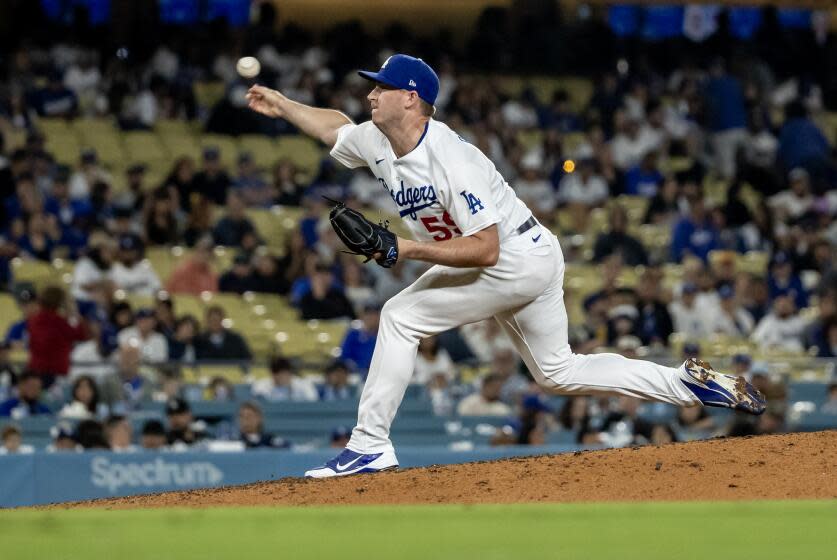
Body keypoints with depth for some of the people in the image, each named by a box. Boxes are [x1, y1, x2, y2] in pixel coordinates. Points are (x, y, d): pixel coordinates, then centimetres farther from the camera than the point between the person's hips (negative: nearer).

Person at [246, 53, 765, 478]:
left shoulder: (450, 159, -28)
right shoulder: (377, 142, -2)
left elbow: (486, 250, -31)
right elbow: (335, 126, 23)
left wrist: (407, 249, -31)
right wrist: (281, 105, 20)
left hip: (518, 261, -10)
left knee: (402, 316, -12)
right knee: (560, 372, 16)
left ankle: (369, 445, -10)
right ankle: (692, 384, 15)